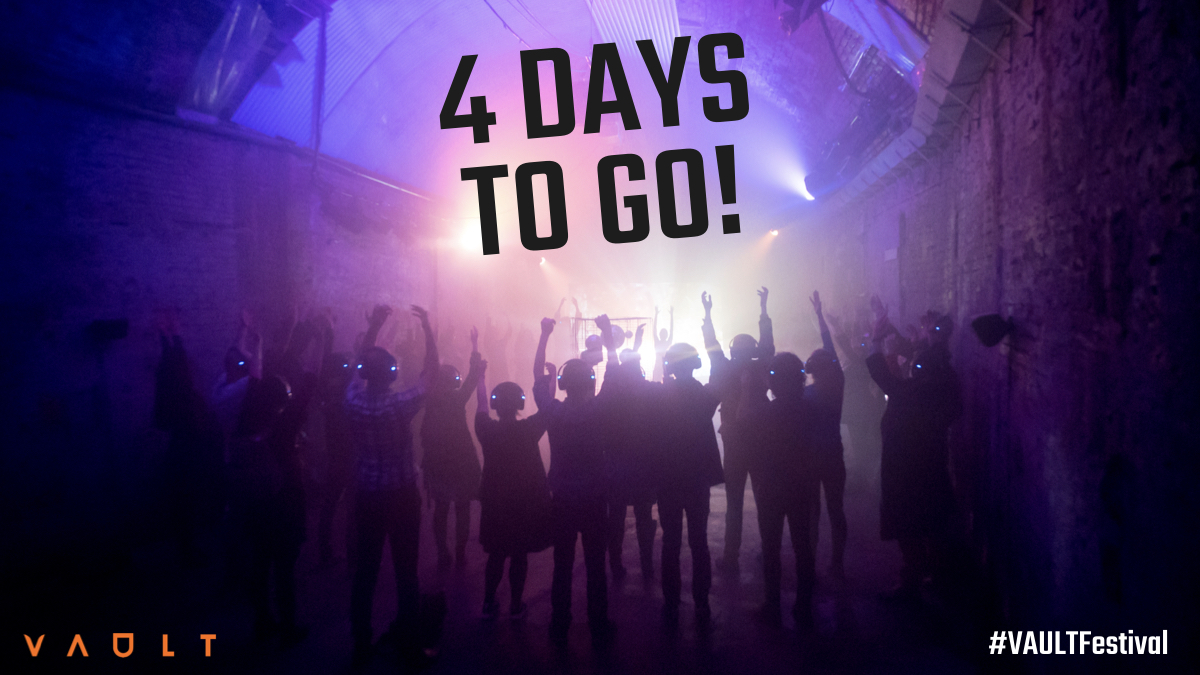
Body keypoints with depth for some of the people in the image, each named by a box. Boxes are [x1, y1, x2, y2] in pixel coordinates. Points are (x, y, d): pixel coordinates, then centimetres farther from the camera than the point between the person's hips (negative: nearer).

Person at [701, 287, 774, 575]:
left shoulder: (725, 372, -11)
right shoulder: (760, 370, -6)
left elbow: (712, 346, 1)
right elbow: (768, 344, 8)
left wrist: (707, 313, 10)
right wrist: (763, 308, 16)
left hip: (734, 445, -2)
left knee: (734, 503, 3)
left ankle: (731, 559, 6)